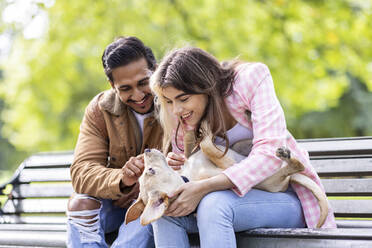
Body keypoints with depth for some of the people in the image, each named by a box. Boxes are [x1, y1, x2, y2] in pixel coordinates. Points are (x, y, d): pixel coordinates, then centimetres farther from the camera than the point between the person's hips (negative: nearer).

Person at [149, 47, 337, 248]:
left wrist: (203, 188, -34)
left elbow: (270, 153, -26)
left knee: (213, 204, -34)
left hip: (288, 198, -5)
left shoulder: (251, 79, -16)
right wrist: (174, 168, -17)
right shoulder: (182, 116, -1)